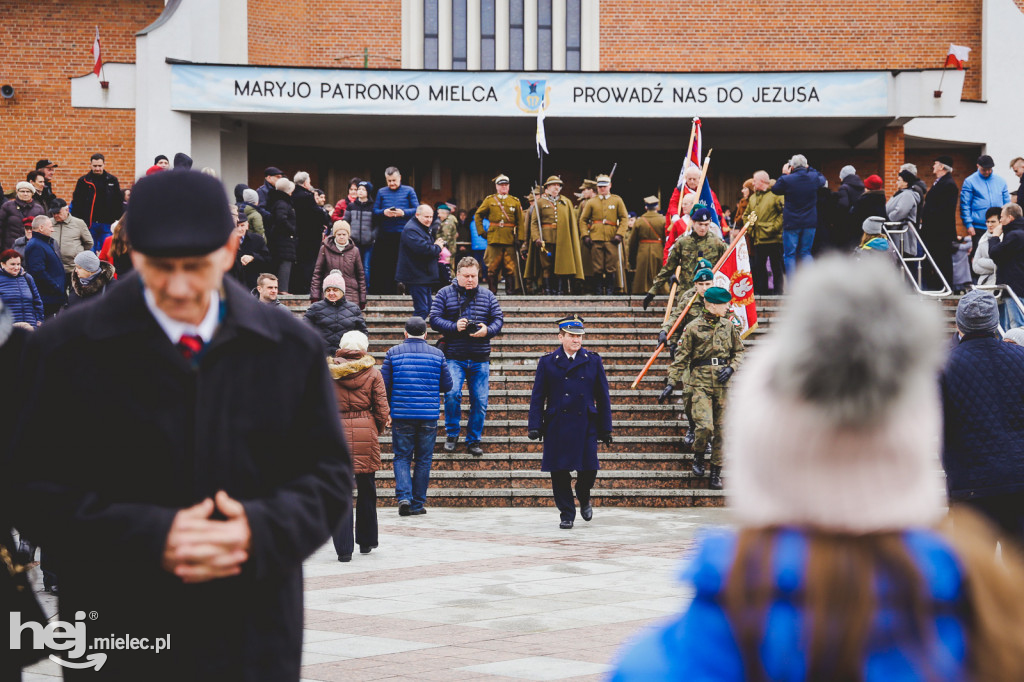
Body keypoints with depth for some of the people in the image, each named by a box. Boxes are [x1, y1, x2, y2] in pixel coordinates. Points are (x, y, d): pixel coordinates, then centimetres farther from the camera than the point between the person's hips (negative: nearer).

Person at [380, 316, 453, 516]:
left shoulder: (393, 353, 0)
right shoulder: (437, 355, 2)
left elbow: (384, 385, 0)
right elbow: (447, 386, 5)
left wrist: (387, 411, 11)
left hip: (401, 415, 0)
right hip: (428, 416, 0)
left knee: (401, 458, 8)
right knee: (423, 460, 9)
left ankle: (404, 497, -12)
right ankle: (417, 504, 11)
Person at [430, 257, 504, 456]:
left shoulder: (488, 296, 12)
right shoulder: (445, 294, 4)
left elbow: (499, 319, 9)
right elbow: (434, 319, -2)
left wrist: (488, 330, -13)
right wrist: (454, 326, -18)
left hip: (480, 359, 3)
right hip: (454, 357, -3)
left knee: (480, 400, 2)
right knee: (452, 393, -20)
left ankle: (474, 440, 17)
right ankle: (451, 433, 1)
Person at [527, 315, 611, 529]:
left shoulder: (593, 361, 7)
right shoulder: (547, 362, 3)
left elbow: (603, 397, 9)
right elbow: (537, 396, 4)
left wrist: (606, 428, 7)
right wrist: (534, 426, -3)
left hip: (586, 426, 0)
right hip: (556, 427, 0)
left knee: (589, 468, -5)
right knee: (559, 471, 1)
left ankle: (584, 499, 26)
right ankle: (566, 514, 13)